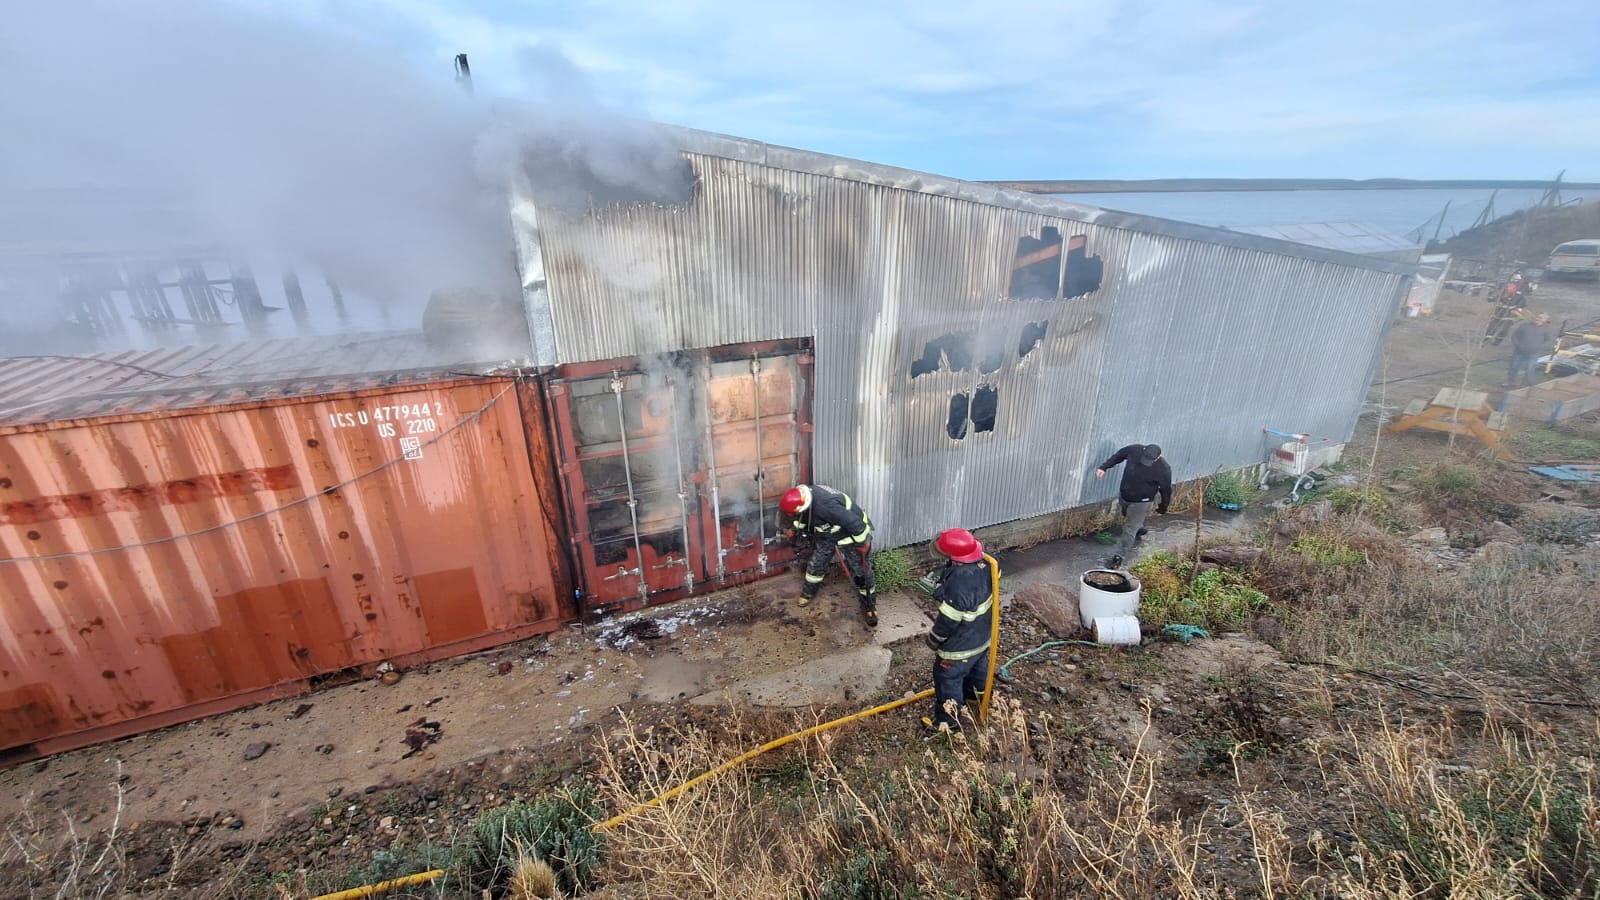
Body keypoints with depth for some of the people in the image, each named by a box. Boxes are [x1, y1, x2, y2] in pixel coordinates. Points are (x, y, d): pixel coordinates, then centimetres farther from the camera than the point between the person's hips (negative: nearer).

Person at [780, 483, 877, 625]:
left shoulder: (827, 506, -45)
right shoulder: (804, 495, -19)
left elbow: (854, 522, -38)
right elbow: (803, 516, 8)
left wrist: (862, 543, -24)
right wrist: (795, 529, 20)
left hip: (851, 534, -7)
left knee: (861, 572, 2)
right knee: (816, 563, 15)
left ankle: (869, 607, 21)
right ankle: (808, 593, 39)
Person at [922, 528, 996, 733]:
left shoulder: (959, 586, -41)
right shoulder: (983, 564, -17)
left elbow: (948, 620, -27)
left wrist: (934, 639, -10)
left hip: (960, 645, -8)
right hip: (981, 635, 8)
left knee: (948, 679, 14)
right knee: (977, 666, 33)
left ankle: (948, 721, 33)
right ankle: (976, 693, 60)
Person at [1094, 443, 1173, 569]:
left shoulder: (1163, 469, -28)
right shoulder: (1134, 450, -21)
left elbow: (1166, 490, -13)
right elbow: (1118, 456, -1)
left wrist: (1163, 507, 0)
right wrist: (1103, 467, -6)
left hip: (1141, 502, -5)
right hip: (1123, 495, 5)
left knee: (1129, 529, -2)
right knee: (1127, 517, 31)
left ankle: (1119, 556, 6)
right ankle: (1139, 530, 60)